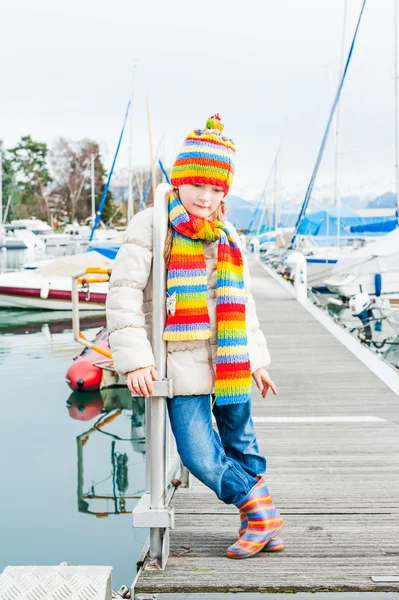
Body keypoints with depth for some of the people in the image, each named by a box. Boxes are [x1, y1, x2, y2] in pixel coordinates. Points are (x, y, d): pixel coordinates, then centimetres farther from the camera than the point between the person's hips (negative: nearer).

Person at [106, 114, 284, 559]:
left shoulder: (227, 237, 12)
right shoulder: (151, 226, -5)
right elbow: (124, 292, -10)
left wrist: (256, 359, 20)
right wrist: (135, 358, -17)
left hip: (230, 365, 5)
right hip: (183, 364, -4)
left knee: (241, 445, 15)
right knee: (201, 457, -9)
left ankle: (260, 518, 33)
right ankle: (261, 514, 12)